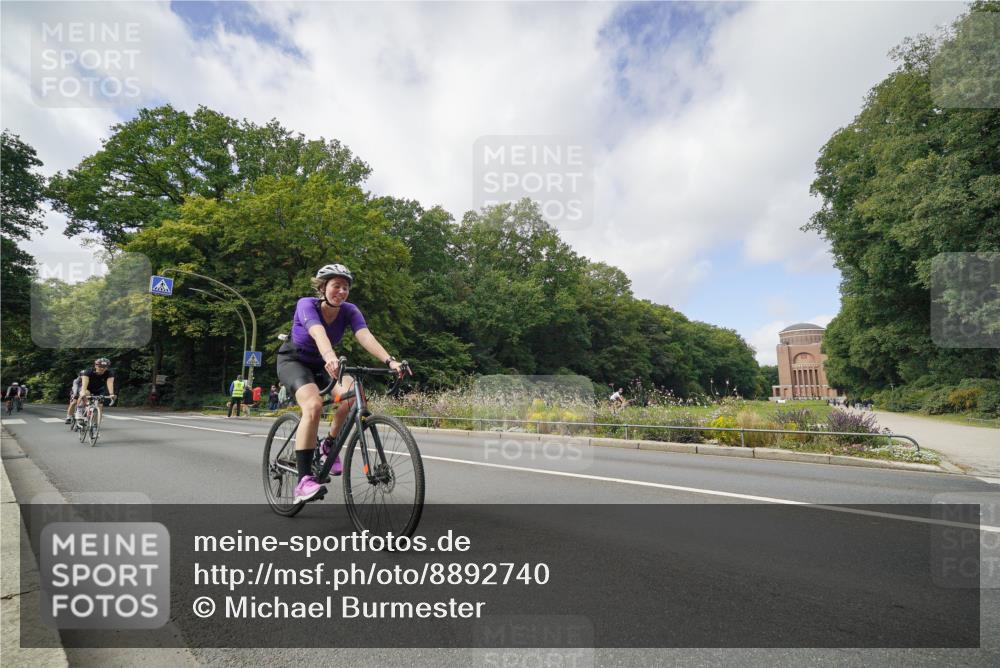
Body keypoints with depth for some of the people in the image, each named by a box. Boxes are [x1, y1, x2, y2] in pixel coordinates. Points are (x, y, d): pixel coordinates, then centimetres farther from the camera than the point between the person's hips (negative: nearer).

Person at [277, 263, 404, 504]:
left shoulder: (349, 311, -15)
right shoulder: (306, 304, -25)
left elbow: (365, 336, -32)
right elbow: (318, 333, -46)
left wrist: (389, 361, -50)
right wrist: (330, 357, -66)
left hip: (321, 364, 4)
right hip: (293, 361, -4)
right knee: (314, 404, -32)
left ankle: (329, 445, 0)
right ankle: (303, 481, -28)